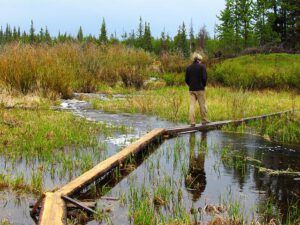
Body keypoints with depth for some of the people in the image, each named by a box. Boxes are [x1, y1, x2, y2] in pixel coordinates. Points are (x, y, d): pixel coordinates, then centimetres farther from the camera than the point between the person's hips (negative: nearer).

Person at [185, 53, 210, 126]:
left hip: (191, 89, 3)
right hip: (200, 89, -3)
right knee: (202, 105, 8)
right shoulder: (202, 66, -5)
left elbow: (186, 79, 6)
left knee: (192, 105, 2)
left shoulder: (188, 67, 7)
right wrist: (204, 85, 5)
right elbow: (204, 78, -11)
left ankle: (192, 122, -1)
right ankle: (204, 120, 15)